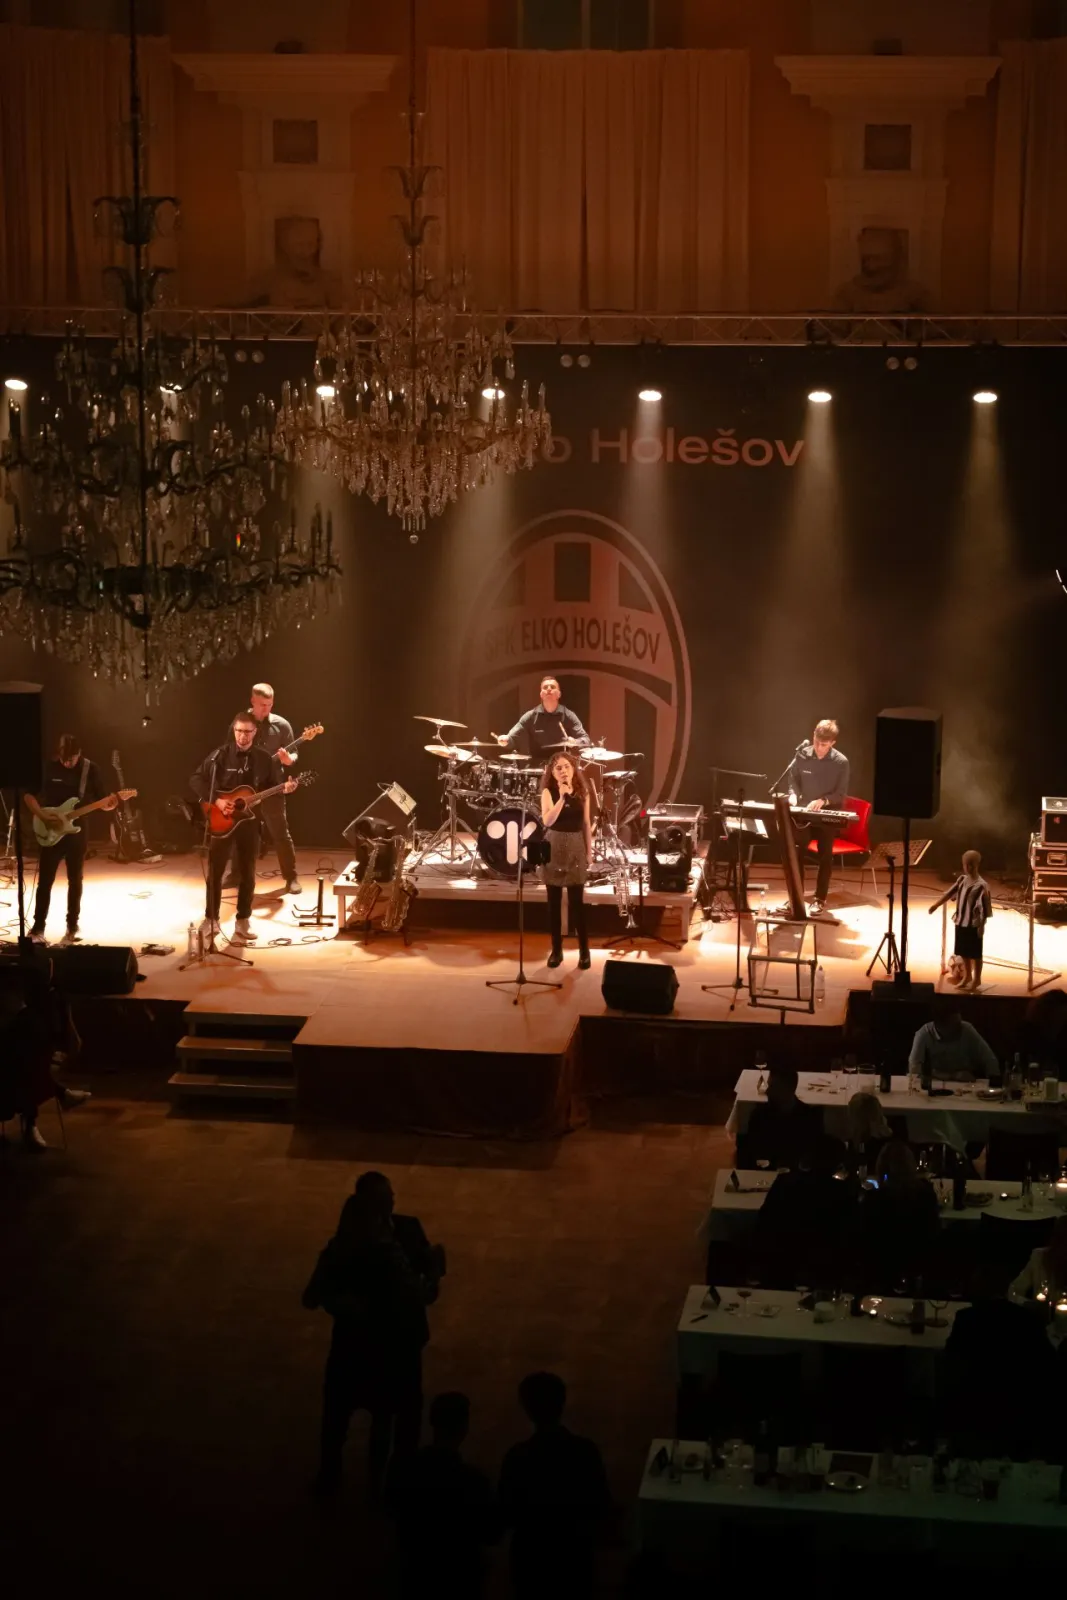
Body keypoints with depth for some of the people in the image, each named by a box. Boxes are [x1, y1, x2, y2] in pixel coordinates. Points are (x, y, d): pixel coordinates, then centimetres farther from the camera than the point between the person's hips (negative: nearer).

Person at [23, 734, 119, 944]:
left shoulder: (90, 769, -5)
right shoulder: (48, 768, -6)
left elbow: (99, 800, 0)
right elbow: (28, 795, 2)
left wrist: (109, 804, -23)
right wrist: (41, 814, -13)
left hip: (76, 833, 0)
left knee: (75, 881, 8)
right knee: (45, 881, 1)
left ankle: (72, 928, 18)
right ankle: (38, 928, 10)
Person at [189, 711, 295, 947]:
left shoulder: (264, 759, 2)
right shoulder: (221, 755, -6)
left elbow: (273, 788, 8)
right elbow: (196, 780, -8)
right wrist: (216, 800, -19)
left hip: (249, 821, 2)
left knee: (247, 873, 7)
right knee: (215, 871, 2)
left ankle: (243, 920, 17)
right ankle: (211, 920, 12)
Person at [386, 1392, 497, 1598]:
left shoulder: (403, 1469, -15)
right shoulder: (473, 1480, -28)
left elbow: (392, 1509, 5)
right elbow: (491, 1534, -15)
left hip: (414, 1570, 4)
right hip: (459, 1576, -4)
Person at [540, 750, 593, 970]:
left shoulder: (582, 793, 3)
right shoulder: (548, 792, -5)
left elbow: (586, 824, 9)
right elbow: (547, 821, -19)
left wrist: (589, 852, 7)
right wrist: (562, 797, -25)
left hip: (575, 848, 1)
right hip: (553, 848, -1)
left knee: (576, 901, -1)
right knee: (554, 901, 4)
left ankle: (584, 950, 8)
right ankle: (556, 950, 13)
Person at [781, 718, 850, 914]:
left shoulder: (841, 762, -12)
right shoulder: (802, 755, -5)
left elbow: (841, 794, -9)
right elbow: (792, 777, 7)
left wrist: (823, 801, -25)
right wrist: (793, 794, -12)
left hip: (828, 815, -2)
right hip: (803, 813, 2)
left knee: (825, 857, 4)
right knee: (797, 854, 4)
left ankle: (819, 899, 14)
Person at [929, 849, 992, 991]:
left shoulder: (981, 885, -19)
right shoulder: (962, 879, 4)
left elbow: (984, 908, -19)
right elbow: (950, 893, 15)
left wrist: (981, 926, -19)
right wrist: (937, 905, 13)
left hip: (973, 924, -7)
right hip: (961, 922, 7)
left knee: (975, 953, 5)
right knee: (964, 952, 18)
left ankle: (977, 979, 19)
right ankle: (967, 976, 33)